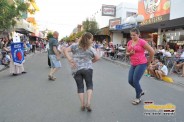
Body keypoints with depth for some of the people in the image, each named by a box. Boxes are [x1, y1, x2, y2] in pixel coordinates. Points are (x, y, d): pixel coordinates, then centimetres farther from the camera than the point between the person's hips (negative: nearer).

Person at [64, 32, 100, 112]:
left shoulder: (75, 46, 5)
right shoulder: (91, 49, 0)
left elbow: (66, 50, -2)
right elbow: (97, 58, 0)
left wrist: (70, 60, -5)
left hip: (76, 69, 2)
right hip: (87, 69, -2)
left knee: (80, 87, 12)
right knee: (89, 85, 12)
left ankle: (82, 105, 16)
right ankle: (88, 103, -1)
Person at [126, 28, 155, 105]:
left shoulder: (142, 42, -12)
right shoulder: (129, 42, 7)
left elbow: (152, 51, -10)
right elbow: (127, 53, 17)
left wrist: (149, 61, 0)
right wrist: (130, 53, -6)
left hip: (141, 64, -7)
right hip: (133, 65, 7)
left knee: (135, 81, -6)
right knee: (130, 81, 7)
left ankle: (138, 98, 18)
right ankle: (140, 91, 36)